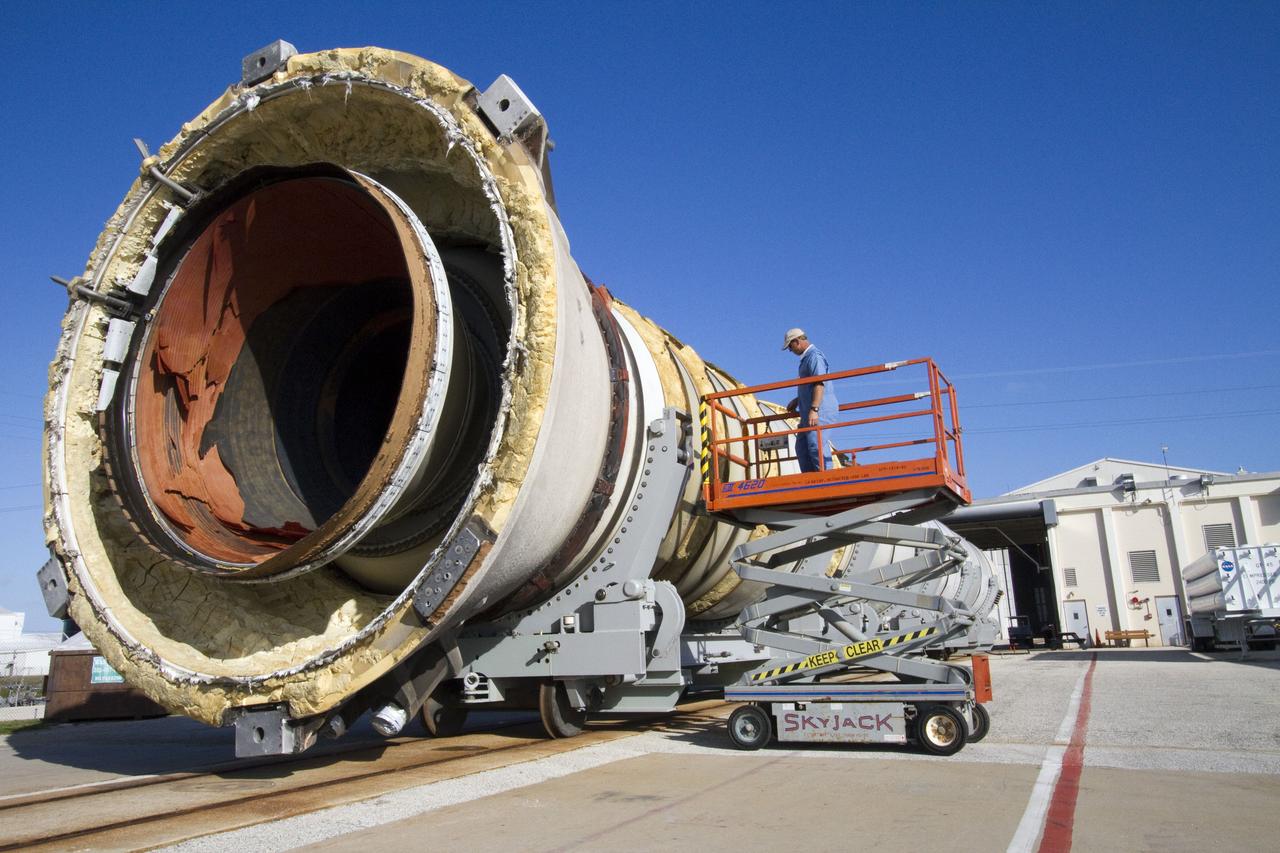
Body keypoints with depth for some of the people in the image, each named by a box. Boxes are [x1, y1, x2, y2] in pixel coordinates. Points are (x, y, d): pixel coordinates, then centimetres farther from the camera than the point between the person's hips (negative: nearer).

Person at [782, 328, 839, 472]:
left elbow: (819, 384, -22)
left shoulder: (814, 356, -11)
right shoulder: (806, 358, 21)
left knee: (816, 445, -18)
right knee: (801, 447, 10)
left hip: (820, 411, -11)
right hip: (809, 413, 11)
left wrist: (814, 409, -29)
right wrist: (797, 401, 32)